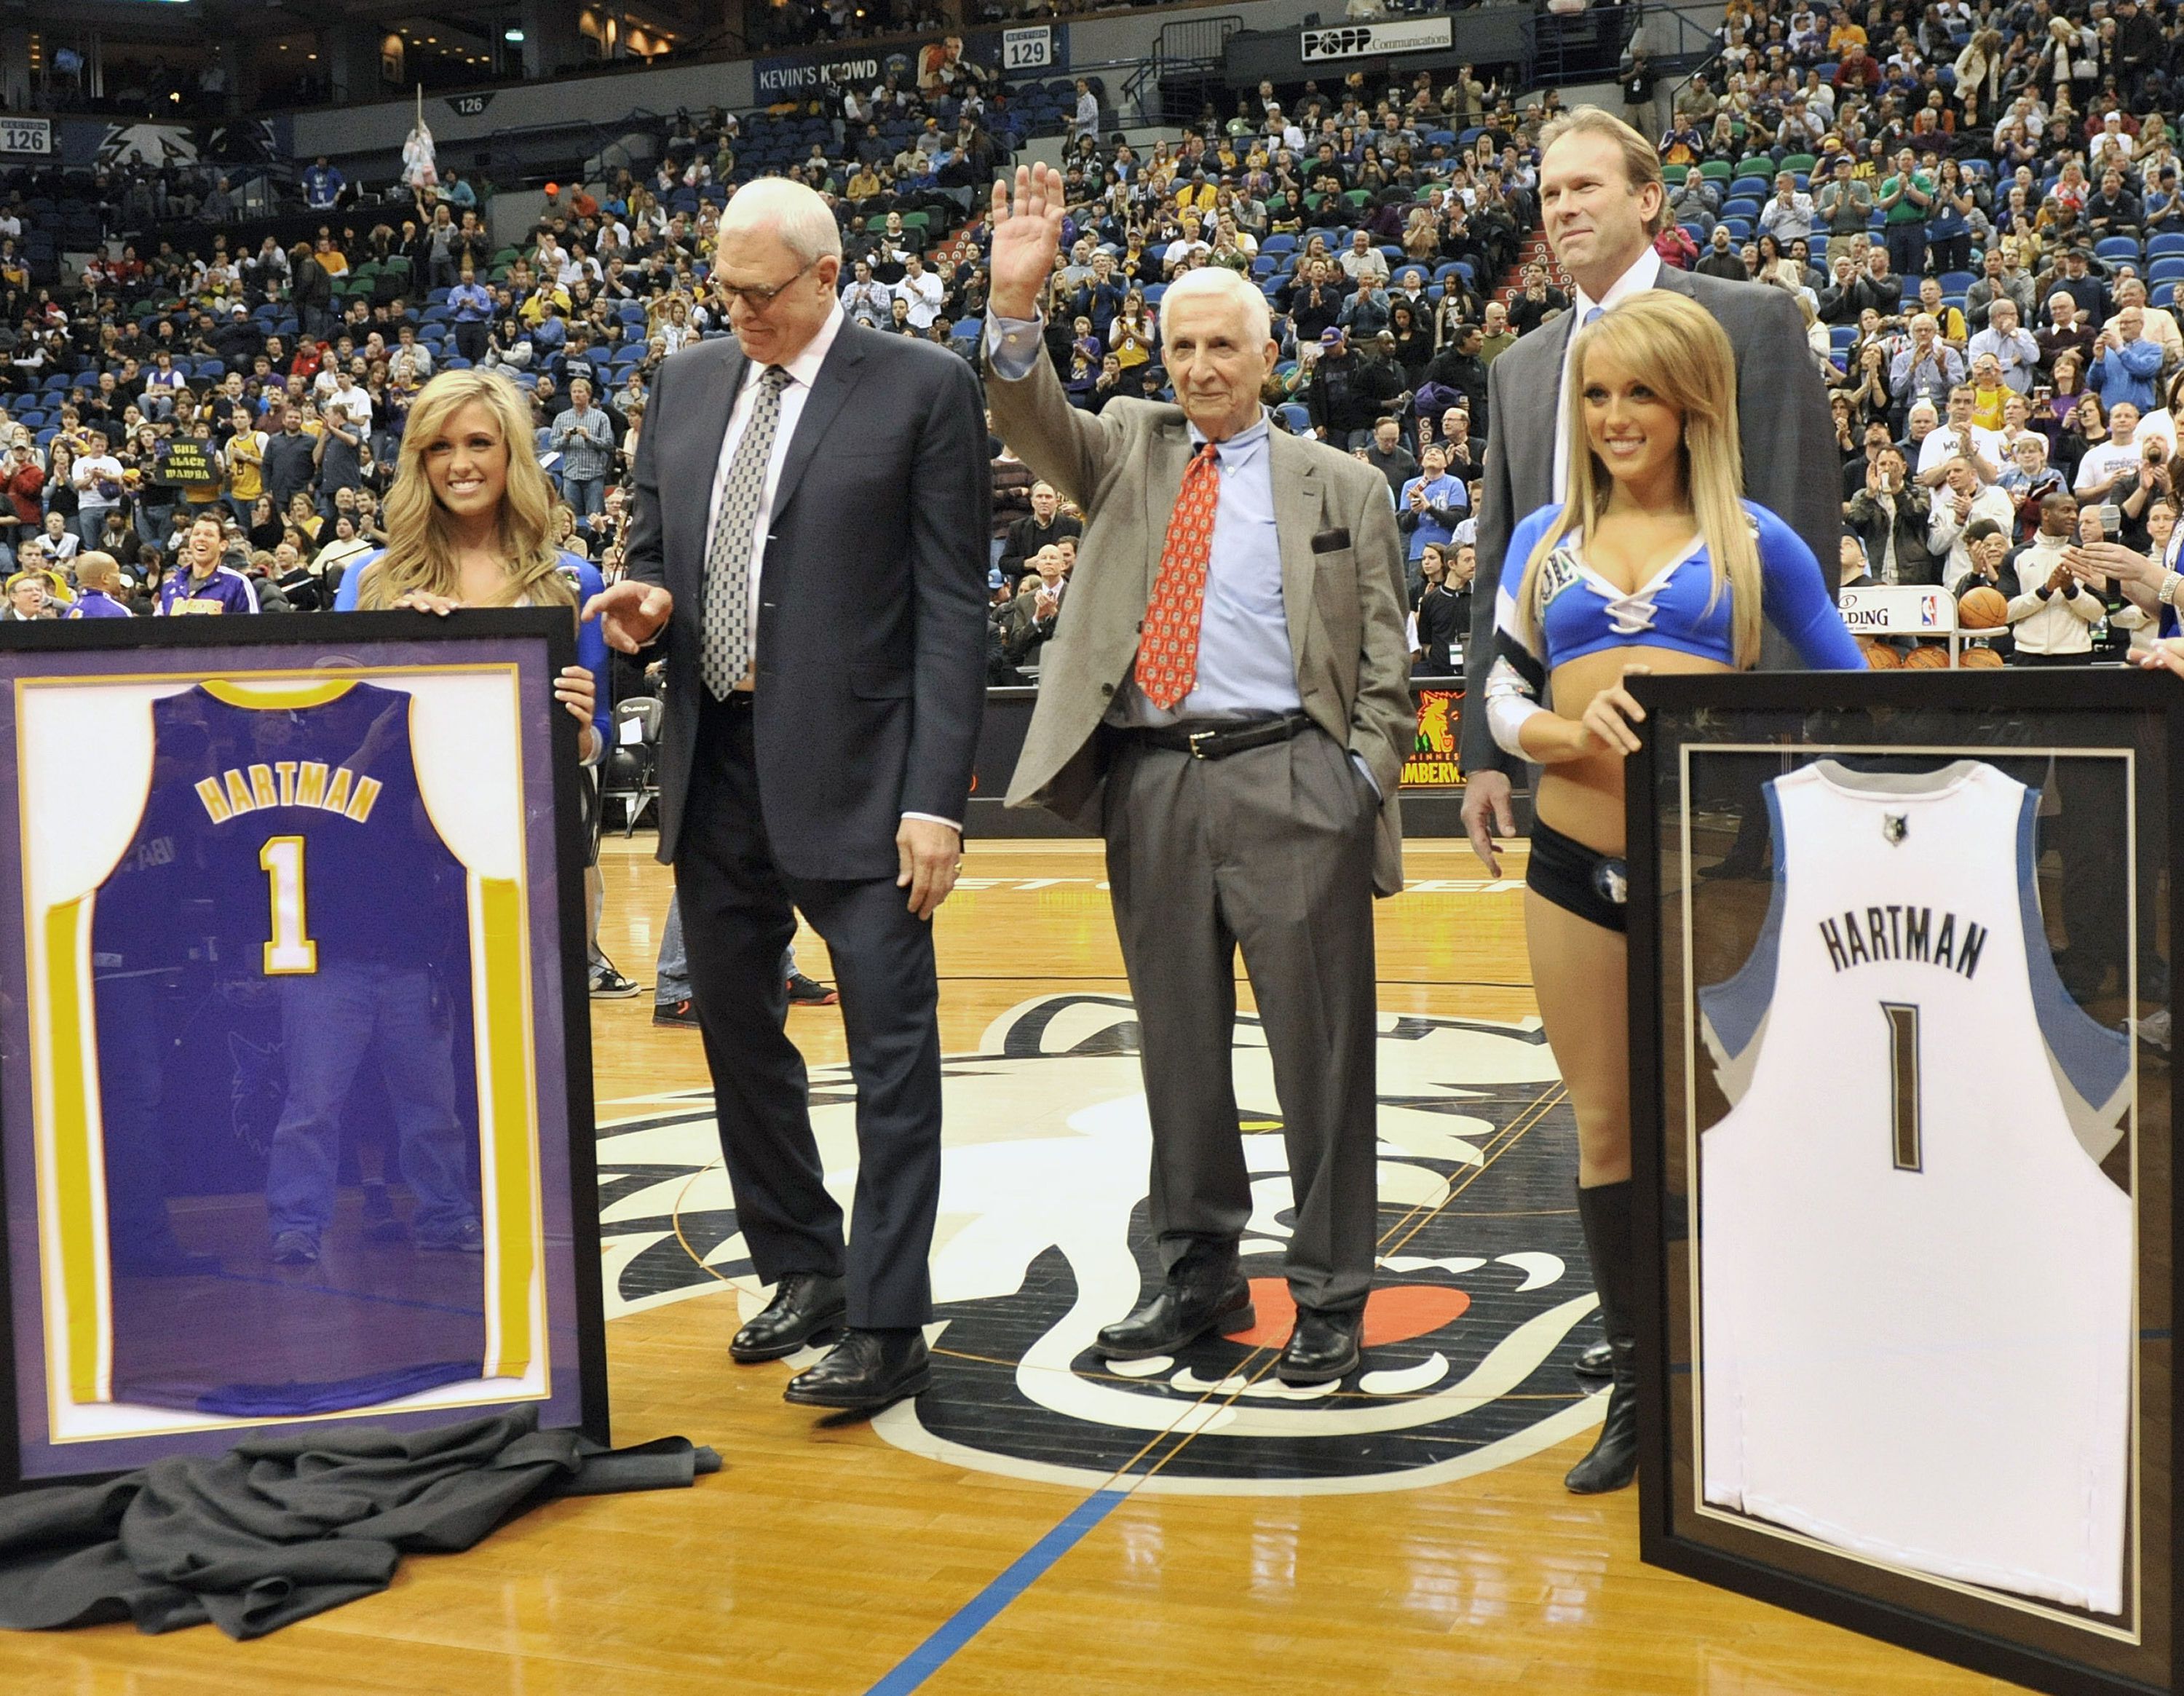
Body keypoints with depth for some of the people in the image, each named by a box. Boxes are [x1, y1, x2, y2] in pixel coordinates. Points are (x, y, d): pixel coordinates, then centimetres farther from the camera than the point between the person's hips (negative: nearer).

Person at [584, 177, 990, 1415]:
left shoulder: (924, 387, -4)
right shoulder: (687, 383, 12)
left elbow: (953, 604, -8)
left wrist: (938, 796, -15)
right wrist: (648, 600, -5)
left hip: (854, 770, -6)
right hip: (713, 763, 6)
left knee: (893, 1047, -4)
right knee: (736, 1028, 15)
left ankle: (888, 1326, 4)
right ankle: (805, 1270, 32)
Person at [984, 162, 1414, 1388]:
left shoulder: (1343, 486, 8)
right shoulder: (1130, 451, 14)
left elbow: (1385, 659, 6)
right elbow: (1037, 427, -6)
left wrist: (1364, 788, -5)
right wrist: (1018, 305, -22)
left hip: (1290, 779, -2)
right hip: (1150, 780, 3)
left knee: (1319, 1043, -1)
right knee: (1179, 1043, 11)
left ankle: (1332, 1299, 10)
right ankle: (1200, 1277, 24)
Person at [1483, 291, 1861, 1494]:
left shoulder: (1752, 540, 5)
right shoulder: (1544, 540, 11)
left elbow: (1850, 691, 11)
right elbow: (1501, 693, 7)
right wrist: (1572, 731, -13)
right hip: (1577, 866, 3)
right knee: (1606, 1125, 8)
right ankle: (1635, 1391, 21)